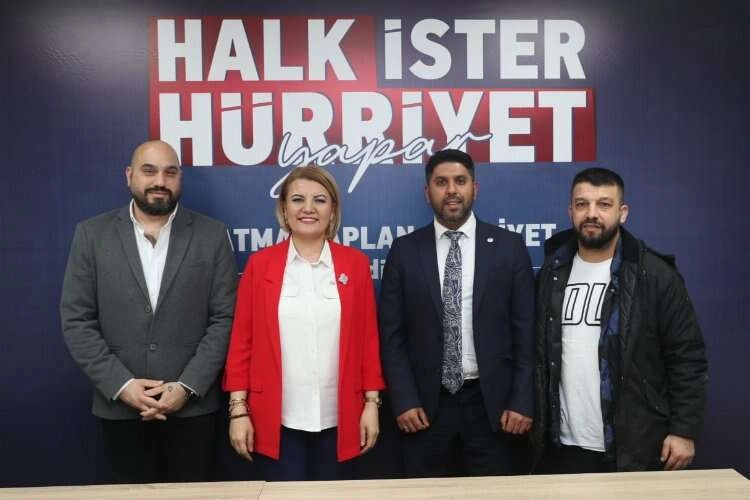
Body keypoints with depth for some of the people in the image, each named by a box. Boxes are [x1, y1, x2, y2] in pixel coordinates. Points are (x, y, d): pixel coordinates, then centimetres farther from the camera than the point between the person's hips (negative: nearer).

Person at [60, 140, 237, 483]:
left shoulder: (212, 235, -1)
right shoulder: (92, 234, 1)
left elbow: (224, 318, -4)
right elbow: (76, 320, -1)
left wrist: (187, 387, -11)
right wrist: (122, 385, -10)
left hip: (193, 406, 0)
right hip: (119, 406, 1)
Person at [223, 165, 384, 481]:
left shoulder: (355, 263, 2)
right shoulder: (260, 264, 0)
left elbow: (368, 337, 3)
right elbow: (242, 339, 0)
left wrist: (372, 403, 0)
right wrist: (238, 409, -3)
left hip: (339, 419, 1)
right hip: (277, 420, -1)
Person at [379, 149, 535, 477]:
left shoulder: (509, 247, -1)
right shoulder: (405, 251, 0)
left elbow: (526, 330, 0)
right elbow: (392, 334, 0)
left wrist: (522, 401, -4)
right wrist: (403, 400, -6)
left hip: (491, 401, 0)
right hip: (425, 402, 1)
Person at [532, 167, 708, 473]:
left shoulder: (655, 275, -6)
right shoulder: (552, 273, 4)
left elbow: (687, 357, -5)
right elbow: (538, 352, 9)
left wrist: (684, 429, -8)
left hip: (634, 450, -3)